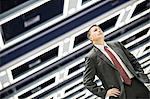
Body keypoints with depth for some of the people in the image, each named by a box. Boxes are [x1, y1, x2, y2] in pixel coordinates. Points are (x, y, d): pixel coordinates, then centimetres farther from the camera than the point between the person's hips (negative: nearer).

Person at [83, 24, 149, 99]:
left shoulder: (116, 44, 13)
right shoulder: (91, 57, -1)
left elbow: (133, 60, 20)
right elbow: (87, 81, -2)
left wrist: (140, 74, 6)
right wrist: (105, 93, -9)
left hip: (137, 84, 5)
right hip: (120, 92, -5)